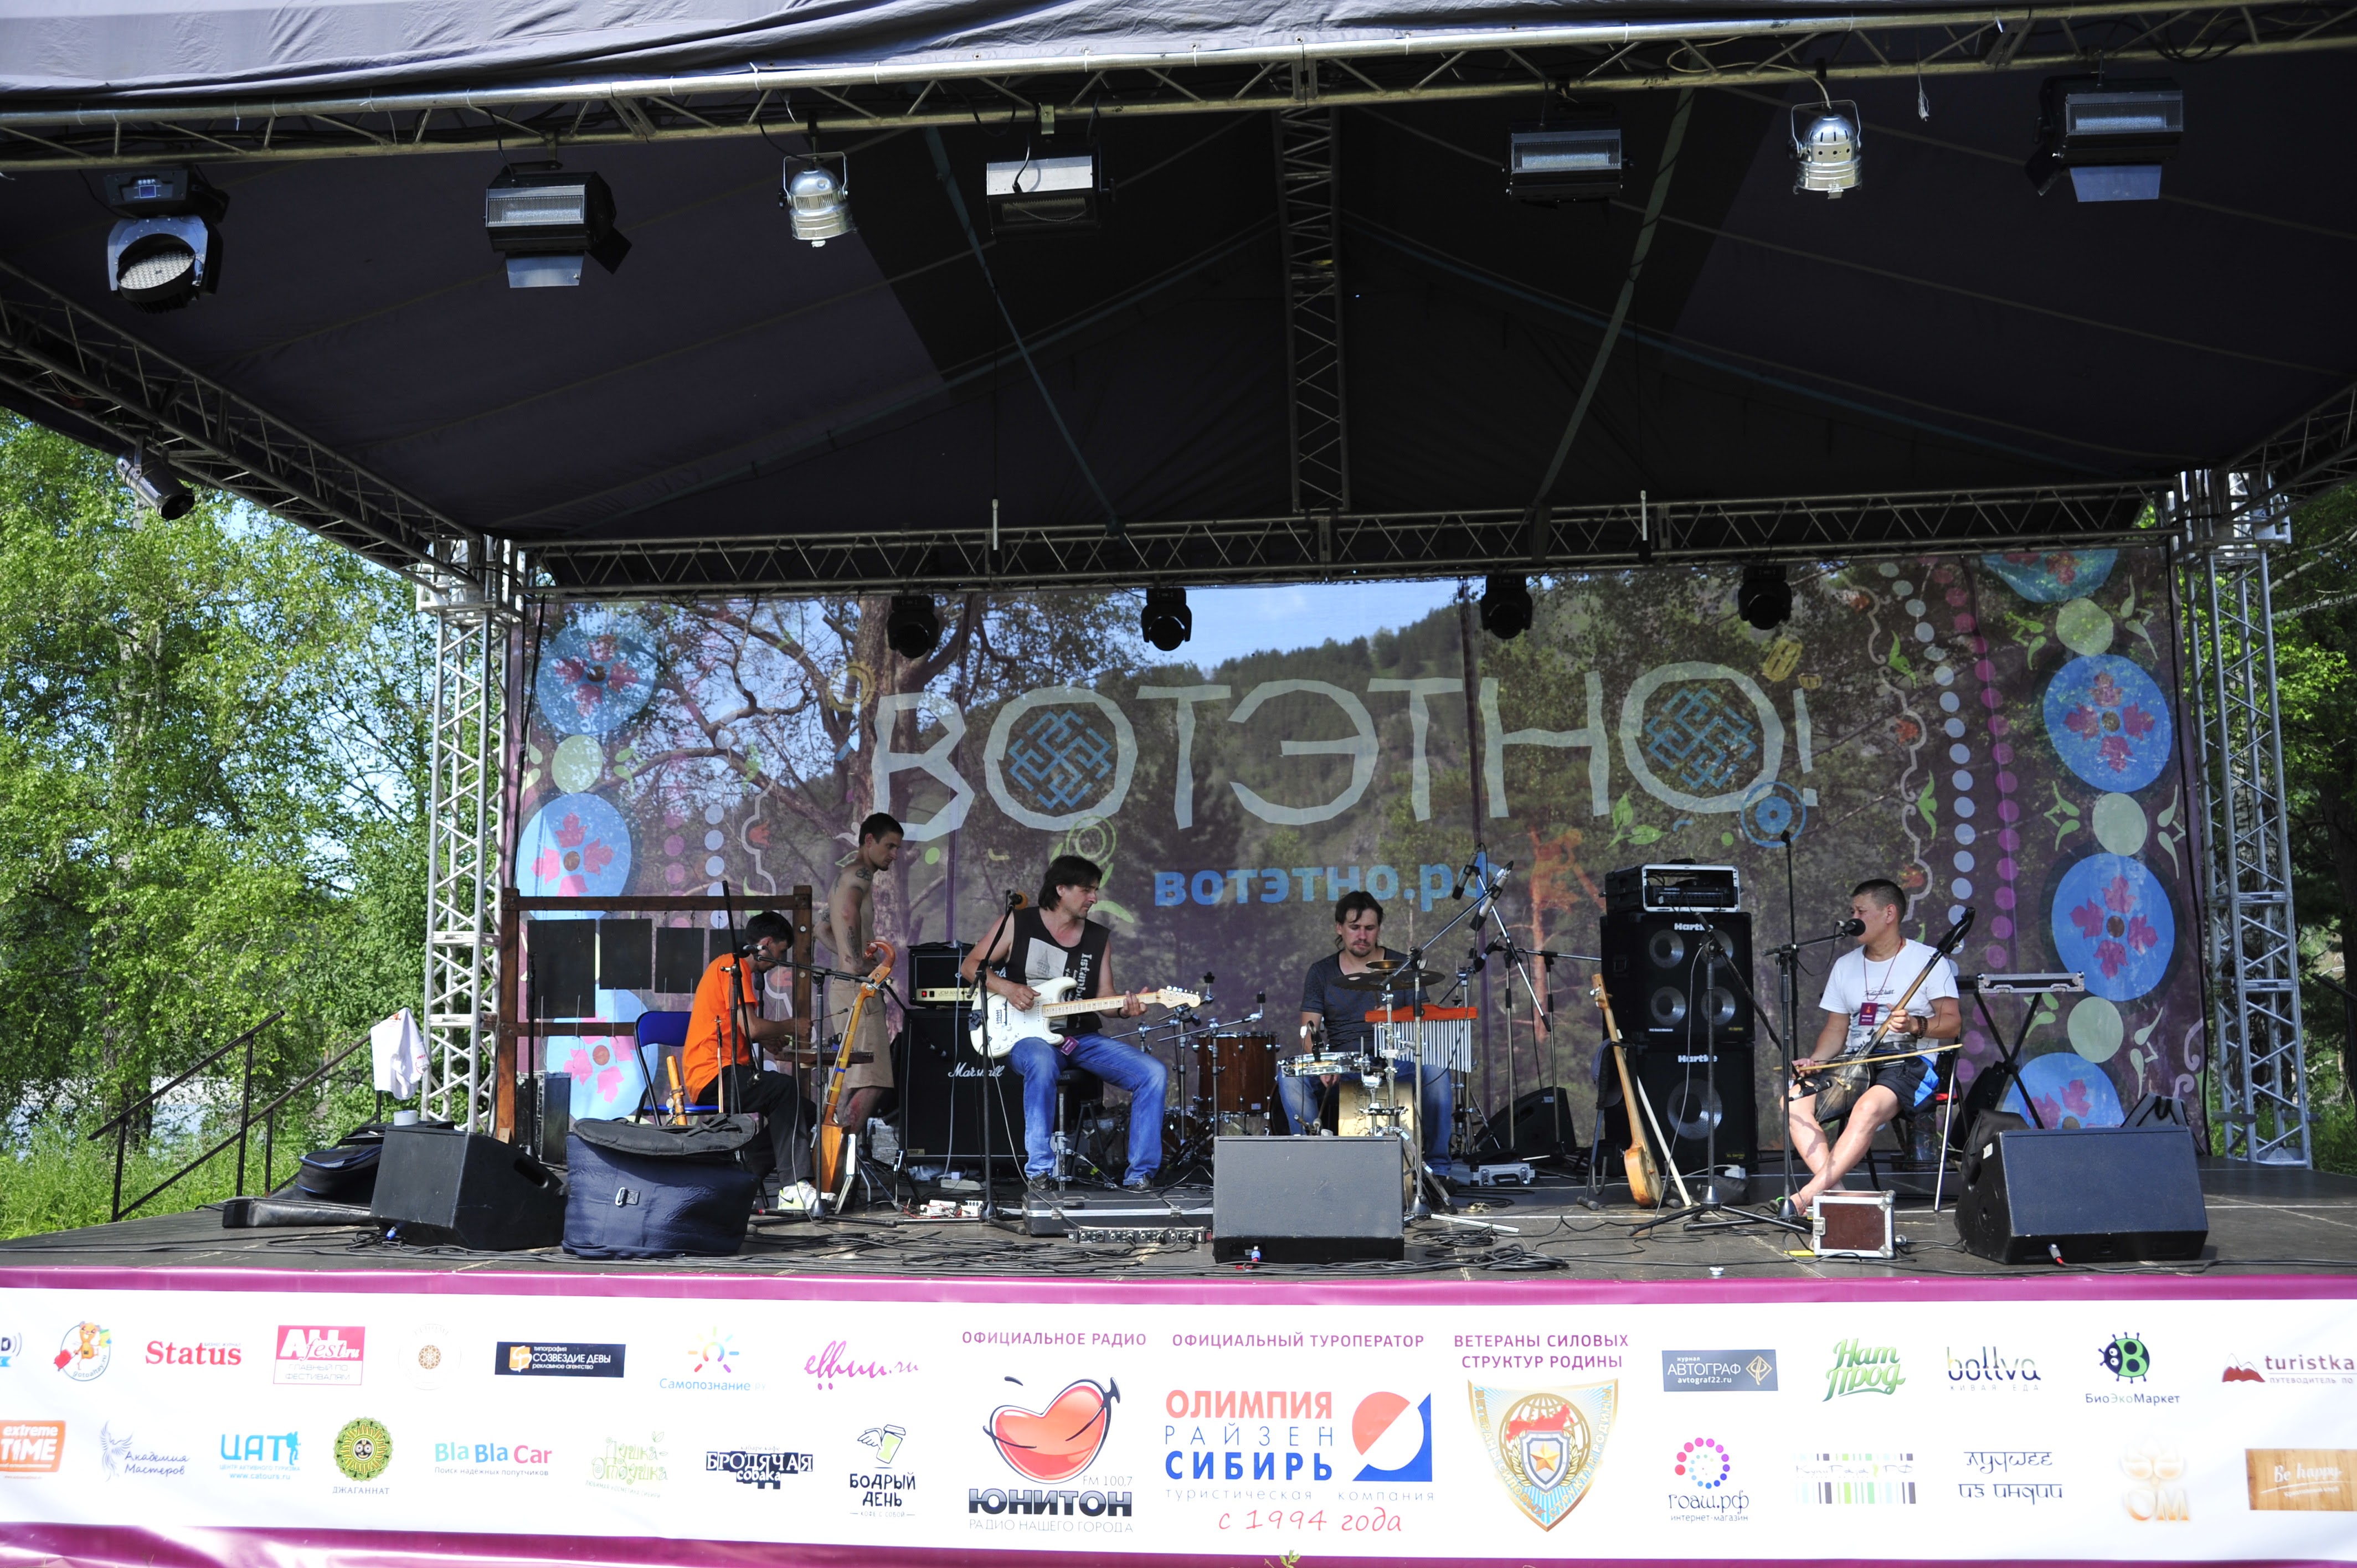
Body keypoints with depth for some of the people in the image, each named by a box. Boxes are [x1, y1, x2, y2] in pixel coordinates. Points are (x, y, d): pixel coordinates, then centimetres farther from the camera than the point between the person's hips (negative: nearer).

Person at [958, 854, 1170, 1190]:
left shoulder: (1099, 938, 10)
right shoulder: (1017, 923, 1)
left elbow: (1104, 997, 9)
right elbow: (970, 966, 4)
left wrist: (1125, 1008, -14)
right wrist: (1007, 988, -13)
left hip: (1083, 1038, 4)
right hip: (1031, 1036, -4)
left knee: (1154, 1074, -15)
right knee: (1042, 1064, -42)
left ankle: (1139, 1174, -8)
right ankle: (1039, 1170, -32)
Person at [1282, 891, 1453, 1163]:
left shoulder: (1403, 967, 7)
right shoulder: (1321, 973, 9)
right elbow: (1308, 1030, 2)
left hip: (1396, 1062, -1)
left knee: (1436, 1067, -31)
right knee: (1290, 1076, -26)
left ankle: (1438, 1162, -21)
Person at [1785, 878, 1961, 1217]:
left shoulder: (1927, 961, 3)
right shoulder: (1845, 966, 18)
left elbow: (1953, 1023, -2)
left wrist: (1915, 1026, -22)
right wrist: (1815, 1061, -1)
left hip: (1910, 1061, -5)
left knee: (1869, 1107, -38)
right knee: (1794, 1099, -24)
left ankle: (1808, 1195, -39)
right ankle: (1833, 1191, -29)